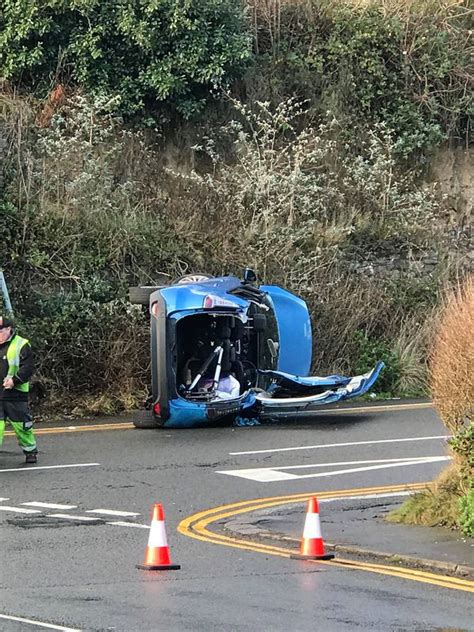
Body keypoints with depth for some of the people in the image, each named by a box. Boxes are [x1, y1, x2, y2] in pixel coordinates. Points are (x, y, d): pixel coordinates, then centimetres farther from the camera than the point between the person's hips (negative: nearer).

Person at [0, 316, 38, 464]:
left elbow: (28, 368, -11)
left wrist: (15, 380, -22)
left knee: (21, 424, 6)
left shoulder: (21, 345, -5)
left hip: (15, 394, -4)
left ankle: (30, 451, 24)